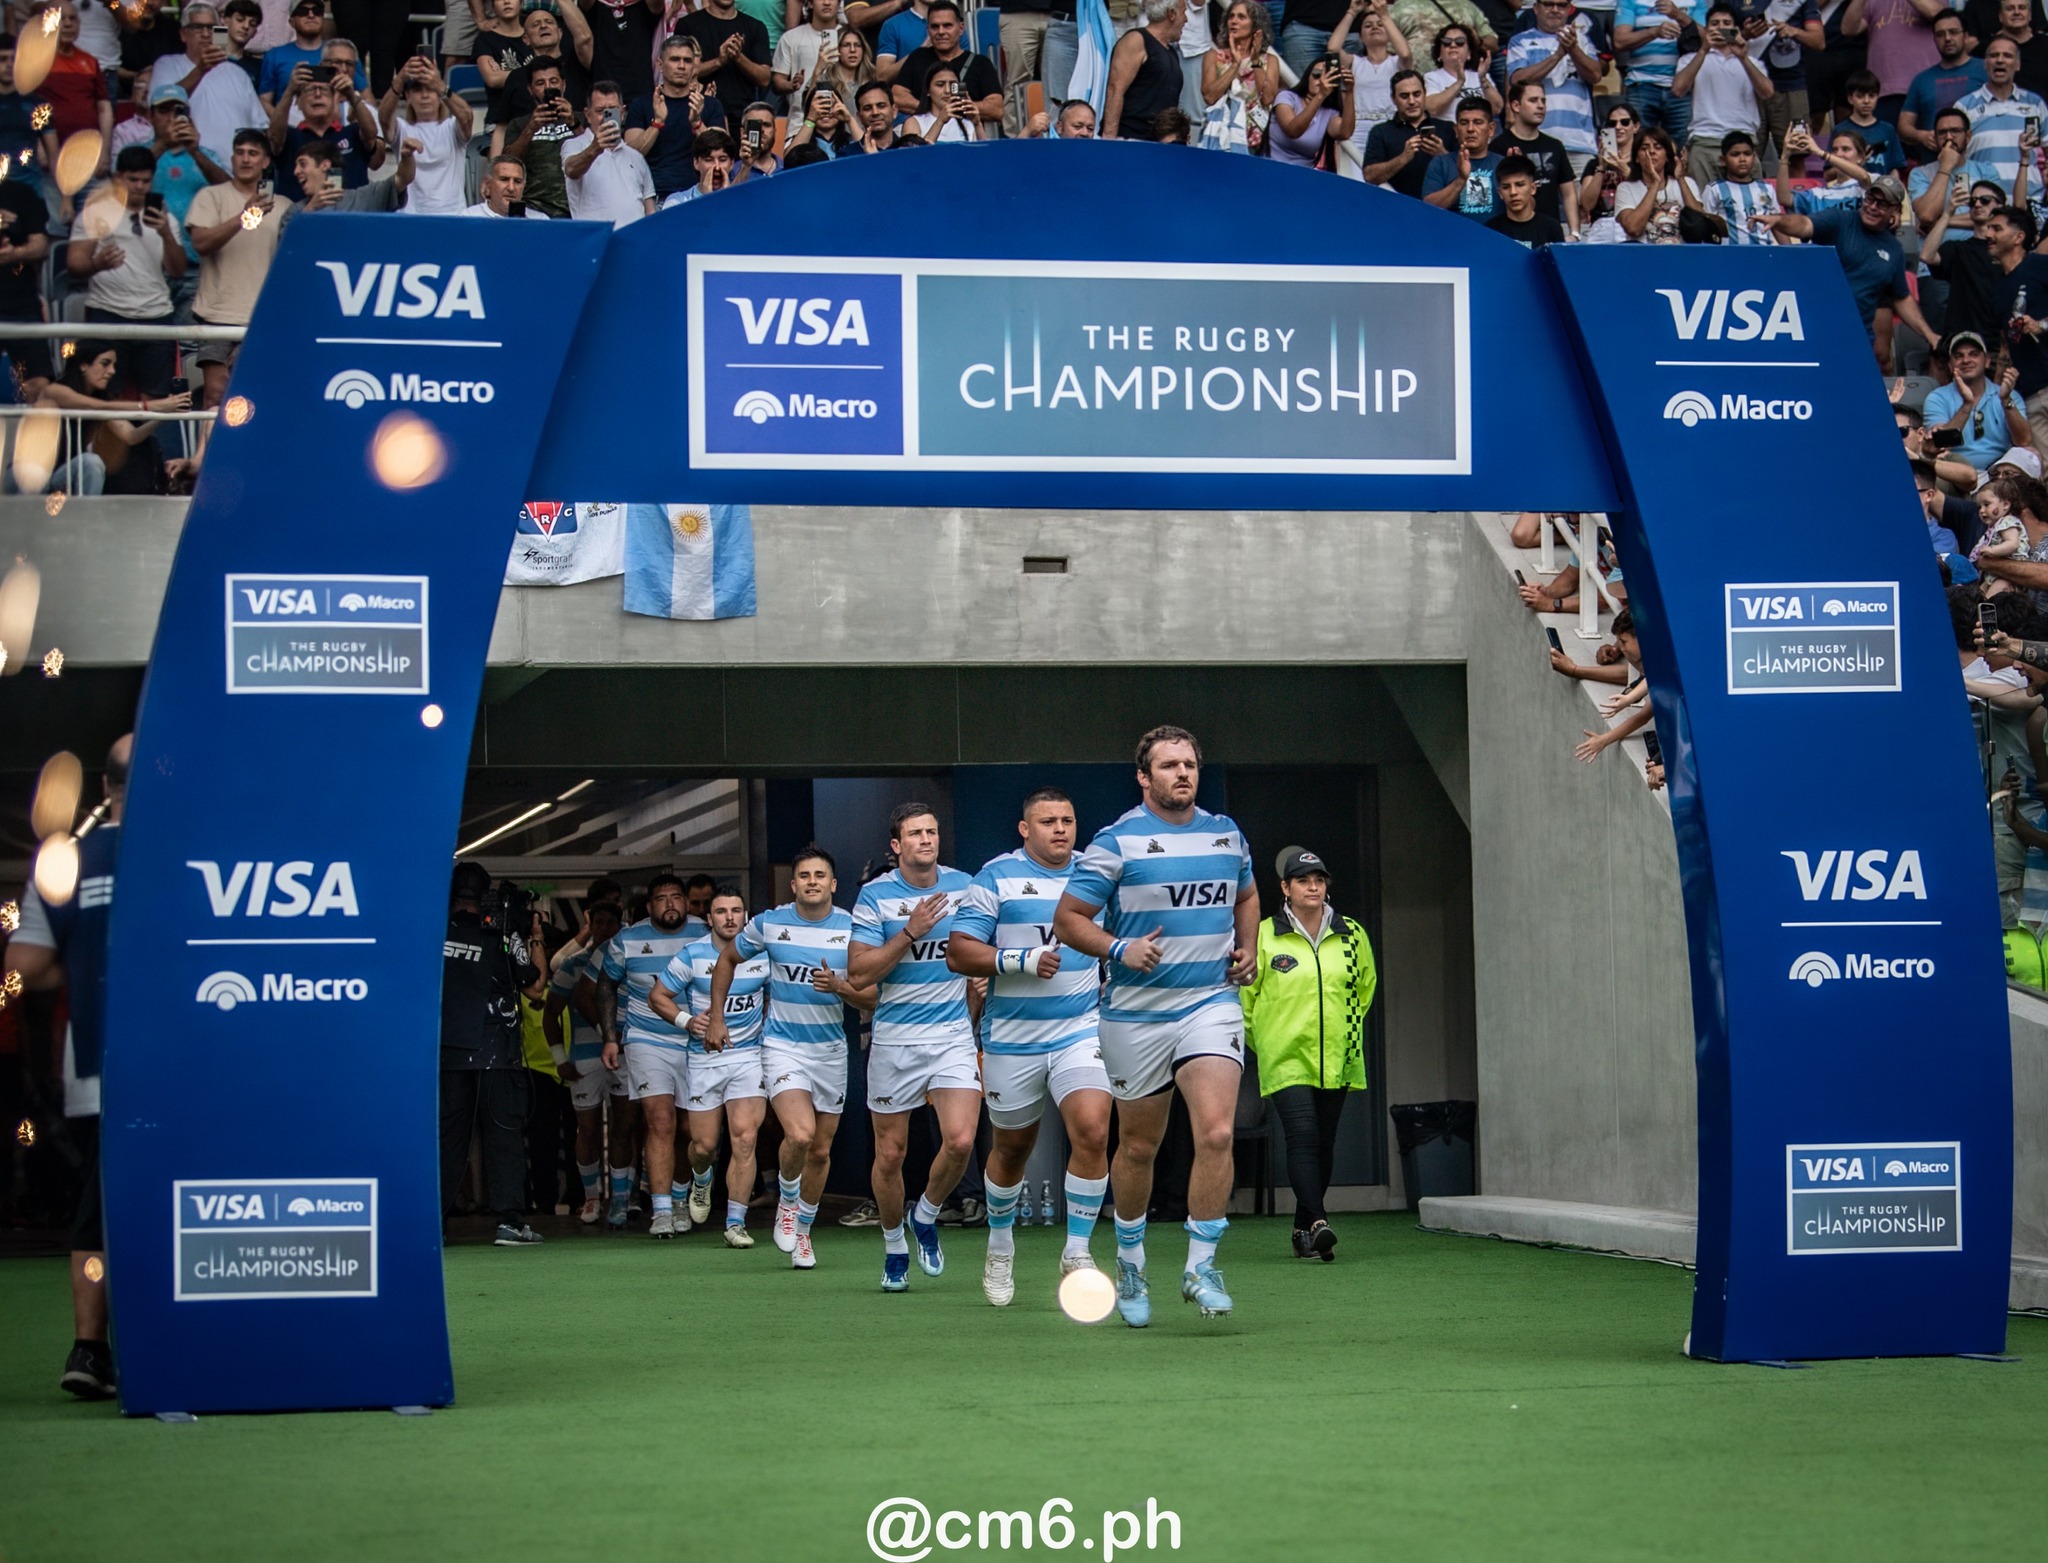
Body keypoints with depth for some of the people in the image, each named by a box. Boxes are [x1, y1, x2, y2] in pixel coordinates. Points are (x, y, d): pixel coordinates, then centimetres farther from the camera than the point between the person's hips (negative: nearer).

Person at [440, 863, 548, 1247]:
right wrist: (535, 939, 13)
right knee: (504, 1133, 0)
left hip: (445, 1052, 2)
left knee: (445, 1133, 7)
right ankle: (510, 1220, -7)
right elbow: (535, 987, 4)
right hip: (496, 1053, -2)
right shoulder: (504, 935, -3)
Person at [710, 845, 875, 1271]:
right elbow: (728, 959, 13)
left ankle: (802, 1229, 29)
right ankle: (787, 1200, 6)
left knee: (821, 1151, 9)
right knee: (800, 1134, -23)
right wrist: (716, 1017, 10)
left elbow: (871, 1000, -3)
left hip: (831, 1049, 2)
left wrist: (839, 987, -23)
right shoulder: (769, 924, -5)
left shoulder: (851, 929, -5)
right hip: (783, 1044, -2)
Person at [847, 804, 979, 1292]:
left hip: (954, 1034, 1)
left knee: (960, 1141, -17)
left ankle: (927, 1217, 11)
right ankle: (894, 1248, 25)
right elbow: (858, 973, -11)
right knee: (890, 1154, 4)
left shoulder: (964, 887, 3)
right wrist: (910, 932, -19)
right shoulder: (875, 896, -4)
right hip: (894, 1037, -1)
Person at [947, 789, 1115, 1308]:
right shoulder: (997, 877, -5)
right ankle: (1000, 1247, 36)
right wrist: (1023, 960, -20)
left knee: (1092, 1131, -19)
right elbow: (958, 953, -10)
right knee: (1012, 1147, 12)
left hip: (1081, 1030, 1)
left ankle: (1076, 1253, -9)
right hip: (1013, 1037, -1)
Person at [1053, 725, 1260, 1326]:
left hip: (1212, 1002, 2)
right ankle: (1130, 1263, 29)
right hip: (1137, 1012, -2)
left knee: (1216, 1133, -17)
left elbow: (1246, 896, 28)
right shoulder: (1117, 842, -5)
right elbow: (1068, 918, -3)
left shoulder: (1227, 833, 9)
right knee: (1138, 1147, 9)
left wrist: (1248, 949, 10)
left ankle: (1200, 1266, -9)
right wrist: (1120, 949, -19)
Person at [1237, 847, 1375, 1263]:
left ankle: (1304, 1229, 18)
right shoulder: (1264, 936, -4)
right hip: (1285, 1059, -4)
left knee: (1324, 1145, 7)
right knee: (1302, 1138, -18)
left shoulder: (1351, 935, 6)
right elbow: (1244, 993, 5)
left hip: (1336, 1059, 4)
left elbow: (1366, 985, 22)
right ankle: (1317, 1223, -26)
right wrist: (1262, 1041, 11)